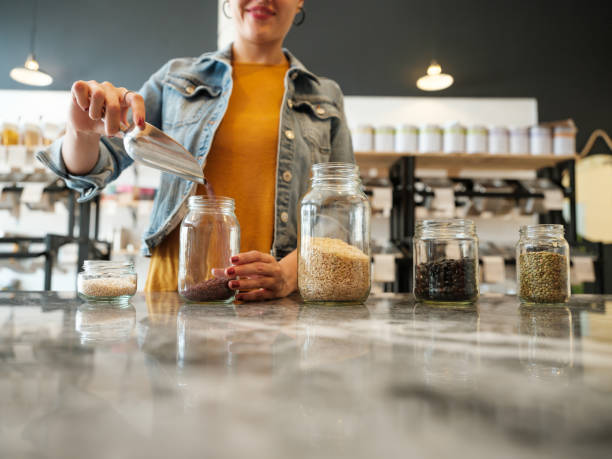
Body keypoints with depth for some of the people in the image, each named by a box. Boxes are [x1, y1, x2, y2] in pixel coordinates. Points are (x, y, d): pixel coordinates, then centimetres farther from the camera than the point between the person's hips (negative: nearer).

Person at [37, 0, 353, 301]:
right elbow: (91, 173, 11)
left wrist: (288, 274, -12)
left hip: (268, 298, 0)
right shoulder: (176, 79, 13)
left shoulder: (326, 98, 12)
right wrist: (83, 131, -12)